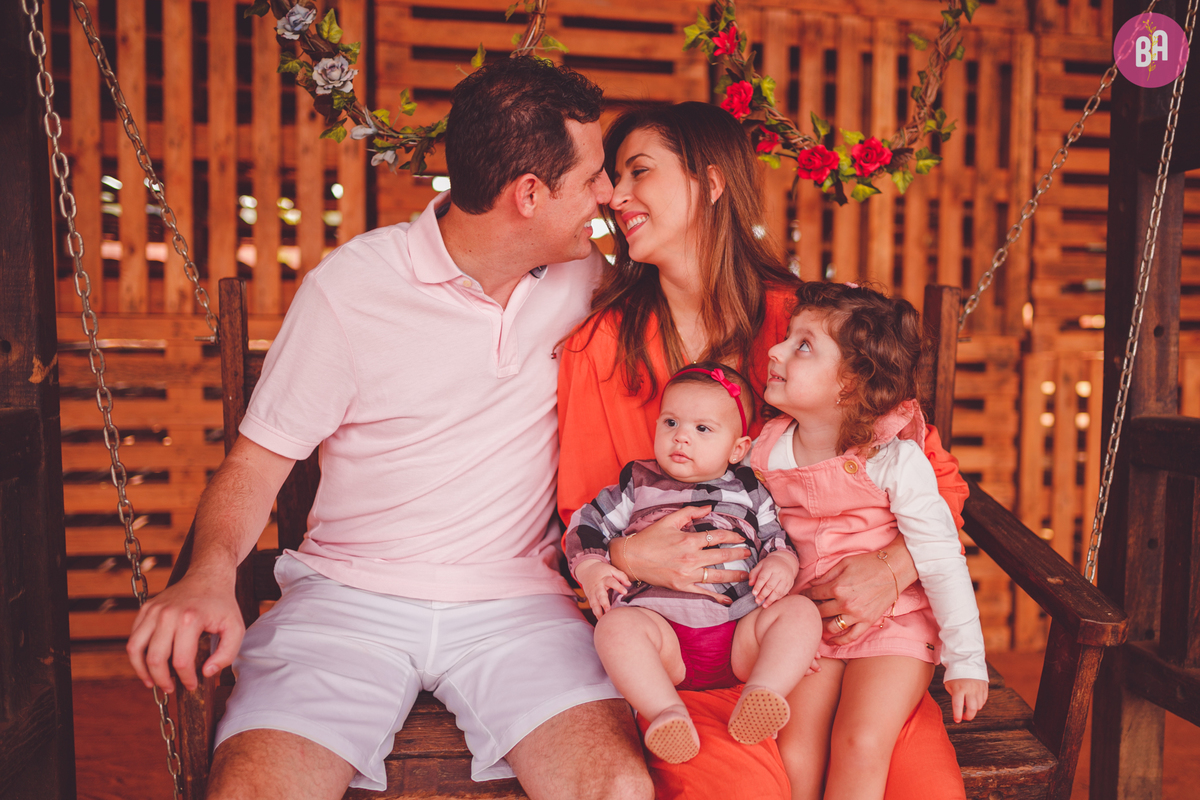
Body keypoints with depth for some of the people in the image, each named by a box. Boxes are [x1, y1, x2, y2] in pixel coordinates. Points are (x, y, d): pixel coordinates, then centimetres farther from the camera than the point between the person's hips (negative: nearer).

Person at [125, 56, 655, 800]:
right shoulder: (348, 287, -5)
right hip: (349, 596, -1)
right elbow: (256, 461, -1)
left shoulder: (583, 273, 6)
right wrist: (211, 573, -20)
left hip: (515, 599, 2)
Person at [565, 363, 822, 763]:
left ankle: (762, 693, -37)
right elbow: (586, 525, 19)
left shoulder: (748, 490, 20)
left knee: (800, 611, -23)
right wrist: (591, 569, -1)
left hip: (741, 629, 2)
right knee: (616, 625, -31)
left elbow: (778, 539, 21)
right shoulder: (637, 483, 18)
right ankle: (667, 711, -39)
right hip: (661, 624, -1)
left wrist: (781, 565, -3)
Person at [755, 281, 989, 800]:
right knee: (795, 752, -14)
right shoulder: (765, 451, -3)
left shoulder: (895, 461, -16)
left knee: (861, 746, -19)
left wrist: (966, 662, -9)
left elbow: (941, 561, -12)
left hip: (894, 623, -3)